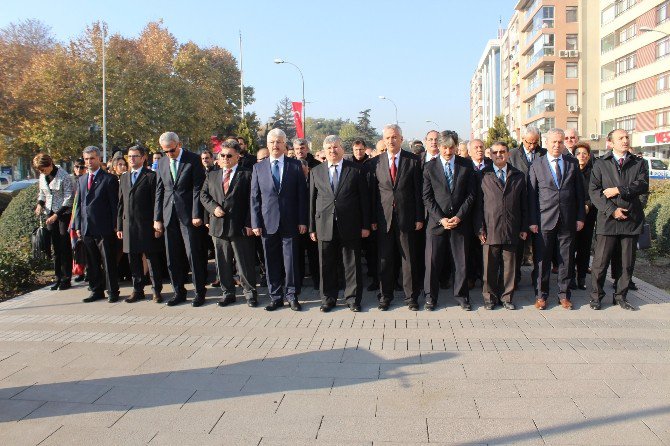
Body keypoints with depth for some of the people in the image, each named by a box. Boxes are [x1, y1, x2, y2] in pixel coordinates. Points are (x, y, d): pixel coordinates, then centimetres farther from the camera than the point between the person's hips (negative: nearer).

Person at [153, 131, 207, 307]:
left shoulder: (193, 160, -3)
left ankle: (200, 292, 8)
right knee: (172, 257, 8)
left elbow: (198, 188, -6)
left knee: (193, 255, -3)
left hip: (188, 214, -5)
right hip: (169, 215, 5)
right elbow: (159, 192, 13)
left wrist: (197, 215, -12)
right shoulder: (162, 163, 11)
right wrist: (157, 218, 8)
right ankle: (179, 292, 19)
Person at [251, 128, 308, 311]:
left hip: (290, 222, -1)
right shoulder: (258, 167, 8)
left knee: (291, 260, 2)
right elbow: (255, 197, 7)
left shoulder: (295, 165, 4)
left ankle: (292, 296, 15)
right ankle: (275, 297, 18)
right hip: (268, 222, 1)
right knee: (272, 262, 6)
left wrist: (302, 221, -4)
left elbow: (302, 195, 2)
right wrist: (256, 223, 0)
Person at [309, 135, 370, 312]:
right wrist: (312, 227, 5)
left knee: (352, 264, 5)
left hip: (350, 226, -1)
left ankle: (353, 298, 18)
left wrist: (365, 225, -2)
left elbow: (364, 199, 2)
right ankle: (328, 299, 21)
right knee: (327, 265, 7)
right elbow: (312, 201, 9)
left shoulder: (355, 170, 3)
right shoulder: (316, 172, 9)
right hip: (325, 226, 2)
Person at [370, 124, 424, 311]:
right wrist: (372, 219, 0)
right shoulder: (376, 162, 5)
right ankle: (385, 296, 19)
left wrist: (419, 218, -3)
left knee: (409, 258, 5)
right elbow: (372, 192, 5)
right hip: (384, 217, 1)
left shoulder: (413, 161, 1)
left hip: (406, 216, -1)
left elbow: (418, 191, 1)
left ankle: (411, 296, 17)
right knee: (384, 259, 7)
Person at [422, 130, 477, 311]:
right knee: (432, 261, 1)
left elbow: (471, 194, 2)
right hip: (437, 221, -1)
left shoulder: (466, 166, 4)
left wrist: (459, 217, -9)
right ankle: (430, 297, 14)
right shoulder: (430, 167, 1)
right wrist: (441, 219, -10)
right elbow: (427, 197, -1)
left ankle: (461, 296, 21)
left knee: (461, 261, 6)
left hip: (460, 220, 1)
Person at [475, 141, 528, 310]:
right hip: (490, 228, -2)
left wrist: (524, 228, 6)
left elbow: (524, 204, 11)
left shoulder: (518, 176, 11)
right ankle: (490, 297, 16)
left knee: (509, 265, 8)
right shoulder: (483, 175, 4)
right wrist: (479, 228, -5)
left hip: (512, 230, 2)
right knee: (490, 265, 3)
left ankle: (506, 297, 20)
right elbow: (478, 203, 1)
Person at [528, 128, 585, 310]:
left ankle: (564, 295, 19)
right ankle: (541, 295, 14)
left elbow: (579, 192, 10)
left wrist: (580, 217, 4)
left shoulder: (572, 163, 9)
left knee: (566, 259, 7)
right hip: (545, 220, -2)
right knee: (543, 259, 3)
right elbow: (531, 196, 2)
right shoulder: (536, 165, 3)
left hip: (568, 220, 2)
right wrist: (532, 221, -4)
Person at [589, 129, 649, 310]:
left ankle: (620, 296, 22)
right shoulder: (600, 164, 5)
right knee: (600, 261, -2)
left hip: (632, 220, 2)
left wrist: (618, 190, -14)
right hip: (607, 219, -2)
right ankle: (596, 296, 12)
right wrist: (611, 210, -12)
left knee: (627, 263, 8)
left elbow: (643, 186, -5)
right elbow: (594, 191, -3)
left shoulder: (639, 164, 11)